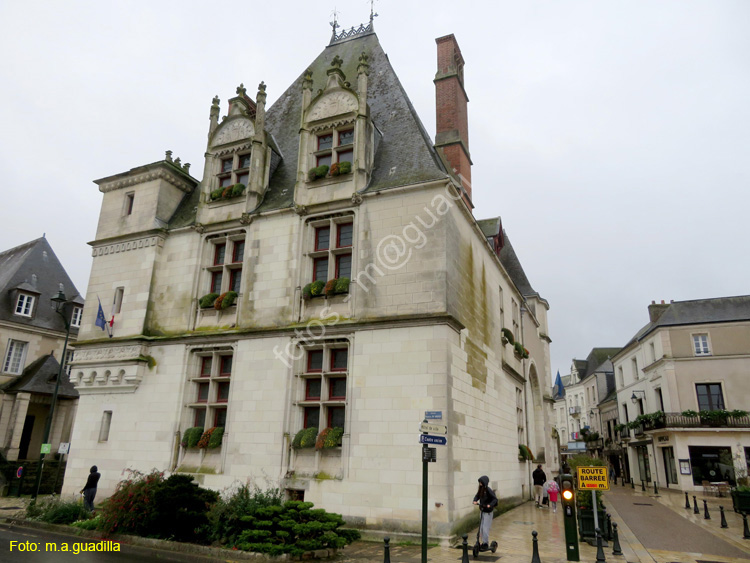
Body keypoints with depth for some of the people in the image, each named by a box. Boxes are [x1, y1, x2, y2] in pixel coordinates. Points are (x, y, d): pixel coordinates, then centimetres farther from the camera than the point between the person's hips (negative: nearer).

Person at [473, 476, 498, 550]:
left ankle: (486, 543, 9)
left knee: (485, 528, -4)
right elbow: (477, 496, 11)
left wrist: (490, 505, -35)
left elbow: (495, 499, -21)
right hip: (482, 511, 7)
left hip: (488, 512, -7)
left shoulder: (488, 490, -19)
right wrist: (475, 501, -9)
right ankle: (484, 542, 24)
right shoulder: (480, 489, 2)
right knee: (481, 528, 12)